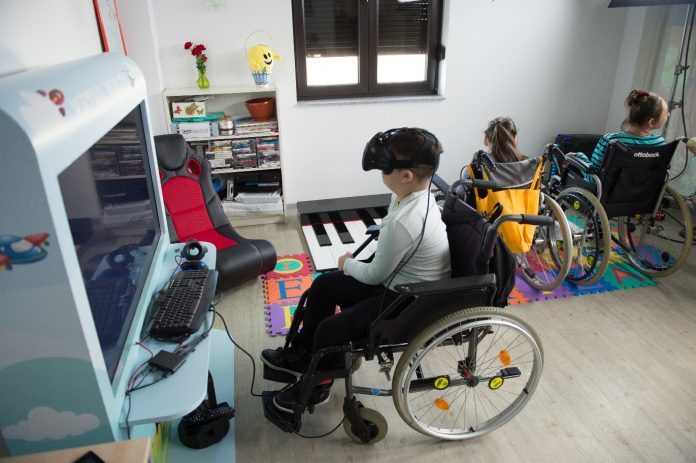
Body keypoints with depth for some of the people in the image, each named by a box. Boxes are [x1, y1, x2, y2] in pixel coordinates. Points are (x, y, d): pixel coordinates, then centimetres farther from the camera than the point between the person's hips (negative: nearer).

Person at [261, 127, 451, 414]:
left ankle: (315, 388, 19)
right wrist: (357, 261, -3)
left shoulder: (403, 222, -34)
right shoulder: (419, 195, -6)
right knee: (324, 285, 11)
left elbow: (375, 276, -19)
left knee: (331, 329, -13)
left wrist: (348, 264, -1)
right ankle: (301, 354, 30)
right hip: (399, 278, 10)